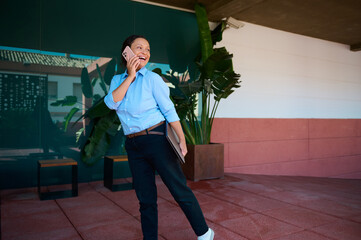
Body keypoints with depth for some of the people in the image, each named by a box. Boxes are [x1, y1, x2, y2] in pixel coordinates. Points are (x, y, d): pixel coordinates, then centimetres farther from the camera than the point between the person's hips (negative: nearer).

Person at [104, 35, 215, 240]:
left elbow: (169, 110, -6)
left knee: (180, 190, 0)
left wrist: (182, 140, -9)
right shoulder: (118, 80, 10)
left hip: (156, 140, -4)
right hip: (134, 146, 4)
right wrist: (130, 76, -10)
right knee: (145, 198, 13)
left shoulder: (152, 78, -3)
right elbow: (112, 103, -9)